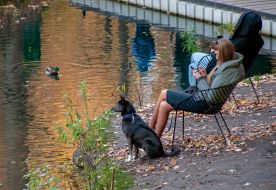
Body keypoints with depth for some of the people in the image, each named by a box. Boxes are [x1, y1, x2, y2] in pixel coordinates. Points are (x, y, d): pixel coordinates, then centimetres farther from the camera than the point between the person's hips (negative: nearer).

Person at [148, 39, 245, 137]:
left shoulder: (228, 70, -19)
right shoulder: (224, 65, 12)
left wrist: (200, 78, -9)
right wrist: (205, 76, 2)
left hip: (204, 102, -10)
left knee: (164, 94, -4)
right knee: (164, 105, 0)